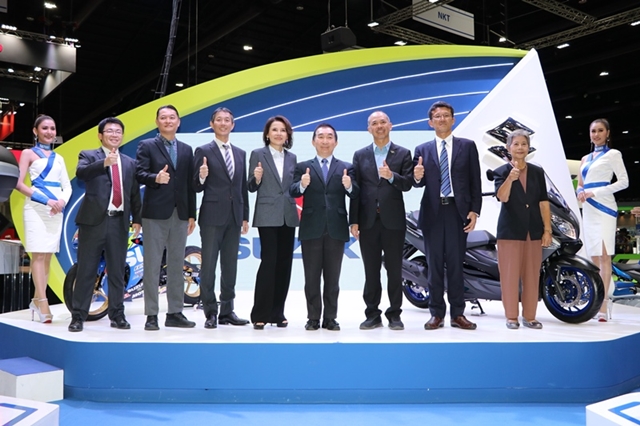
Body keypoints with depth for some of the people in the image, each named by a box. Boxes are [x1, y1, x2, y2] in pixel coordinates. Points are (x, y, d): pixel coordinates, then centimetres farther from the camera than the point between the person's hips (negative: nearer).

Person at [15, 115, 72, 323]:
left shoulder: (58, 158, 18)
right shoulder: (29, 153, 4)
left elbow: (67, 186, 14)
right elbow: (18, 183, -6)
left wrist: (62, 201, -9)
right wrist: (46, 200, -16)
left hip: (56, 209, 5)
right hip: (36, 208, -5)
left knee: (48, 256, 6)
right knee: (38, 255, -8)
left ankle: (36, 300, 14)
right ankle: (43, 303, -11)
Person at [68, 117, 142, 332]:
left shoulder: (130, 163, 16)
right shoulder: (88, 155, 5)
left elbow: (134, 194, 15)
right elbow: (81, 173, -17)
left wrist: (137, 219, 8)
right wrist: (104, 163, -33)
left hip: (119, 222, 3)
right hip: (93, 220, -3)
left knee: (117, 272, 8)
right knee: (86, 270, 1)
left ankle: (117, 315, 16)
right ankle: (78, 316, 9)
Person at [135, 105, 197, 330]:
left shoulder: (186, 150, 15)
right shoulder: (146, 146, 3)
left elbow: (190, 184, 12)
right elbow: (140, 173, -9)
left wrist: (192, 215, 9)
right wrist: (156, 178, -30)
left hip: (180, 214, 4)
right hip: (155, 213, -4)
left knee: (177, 265, 8)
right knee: (152, 265, -1)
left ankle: (175, 313, 16)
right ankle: (151, 315, 6)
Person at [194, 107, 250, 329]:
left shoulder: (240, 154, 14)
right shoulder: (204, 151, -1)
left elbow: (243, 187, 14)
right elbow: (197, 188, -3)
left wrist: (245, 217, 12)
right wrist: (201, 176, -25)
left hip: (234, 217, 5)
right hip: (212, 216, -5)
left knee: (230, 266, 9)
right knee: (208, 265, 0)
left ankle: (227, 311, 18)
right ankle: (210, 312, 8)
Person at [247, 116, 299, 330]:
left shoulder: (292, 158, 13)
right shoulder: (258, 154, 2)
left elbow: (293, 188, 15)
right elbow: (251, 188, 0)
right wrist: (257, 178, -19)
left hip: (288, 216, 5)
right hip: (267, 216, -5)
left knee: (284, 264, 6)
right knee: (268, 262, -9)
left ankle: (277, 312, 15)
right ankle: (260, 314, 0)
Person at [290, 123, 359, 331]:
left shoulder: (346, 168, 9)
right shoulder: (303, 167, 8)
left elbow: (355, 195, -3)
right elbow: (293, 192, -6)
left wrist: (349, 186, -24)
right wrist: (302, 185, -26)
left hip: (336, 228, 0)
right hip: (311, 229, 0)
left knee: (332, 278, 6)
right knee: (312, 277, 5)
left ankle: (330, 318, 14)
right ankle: (313, 318, 13)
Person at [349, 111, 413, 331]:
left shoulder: (403, 154, 6)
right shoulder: (360, 155, 10)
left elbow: (408, 184, -3)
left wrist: (391, 176, -23)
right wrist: (354, 221, -2)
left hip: (393, 220, -1)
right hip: (368, 221, 1)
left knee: (394, 270, 4)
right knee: (371, 271, 6)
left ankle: (394, 315, 14)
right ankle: (372, 314, 15)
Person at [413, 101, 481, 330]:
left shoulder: (467, 146, 7)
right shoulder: (422, 150, 10)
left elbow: (475, 181, 3)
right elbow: (420, 183, 4)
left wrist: (474, 210, -5)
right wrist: (417, 177, -19)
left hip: (458, 211, -1)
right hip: (433, 212, 1)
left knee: (456, 264, 3)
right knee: (434, 264, 5)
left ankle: (457, 314, 11)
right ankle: (437, 313, 12)